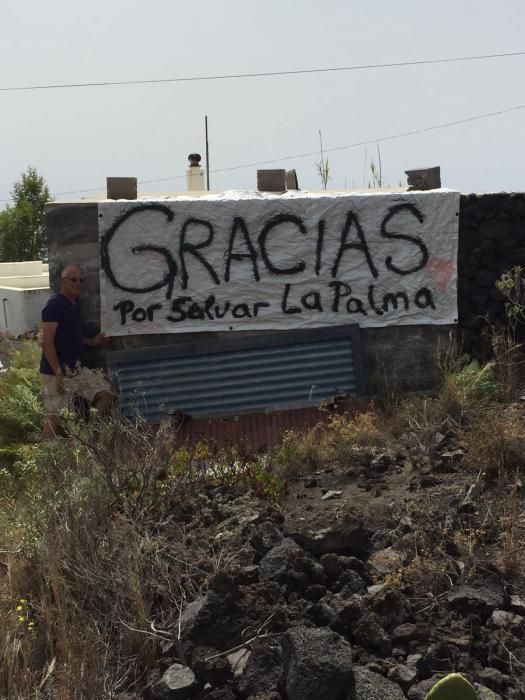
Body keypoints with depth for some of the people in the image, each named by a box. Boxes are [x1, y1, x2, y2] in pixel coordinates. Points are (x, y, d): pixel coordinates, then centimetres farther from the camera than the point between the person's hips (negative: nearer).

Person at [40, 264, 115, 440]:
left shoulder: (75, 304, 12)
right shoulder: (54, 305, -14)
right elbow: (47, 342, -20)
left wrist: (92, 342, 8)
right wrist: (58, 374, -22)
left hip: (77, 369, 8)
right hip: (57, 372, -8)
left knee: (107, 394, 4)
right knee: (55, 417, -4)